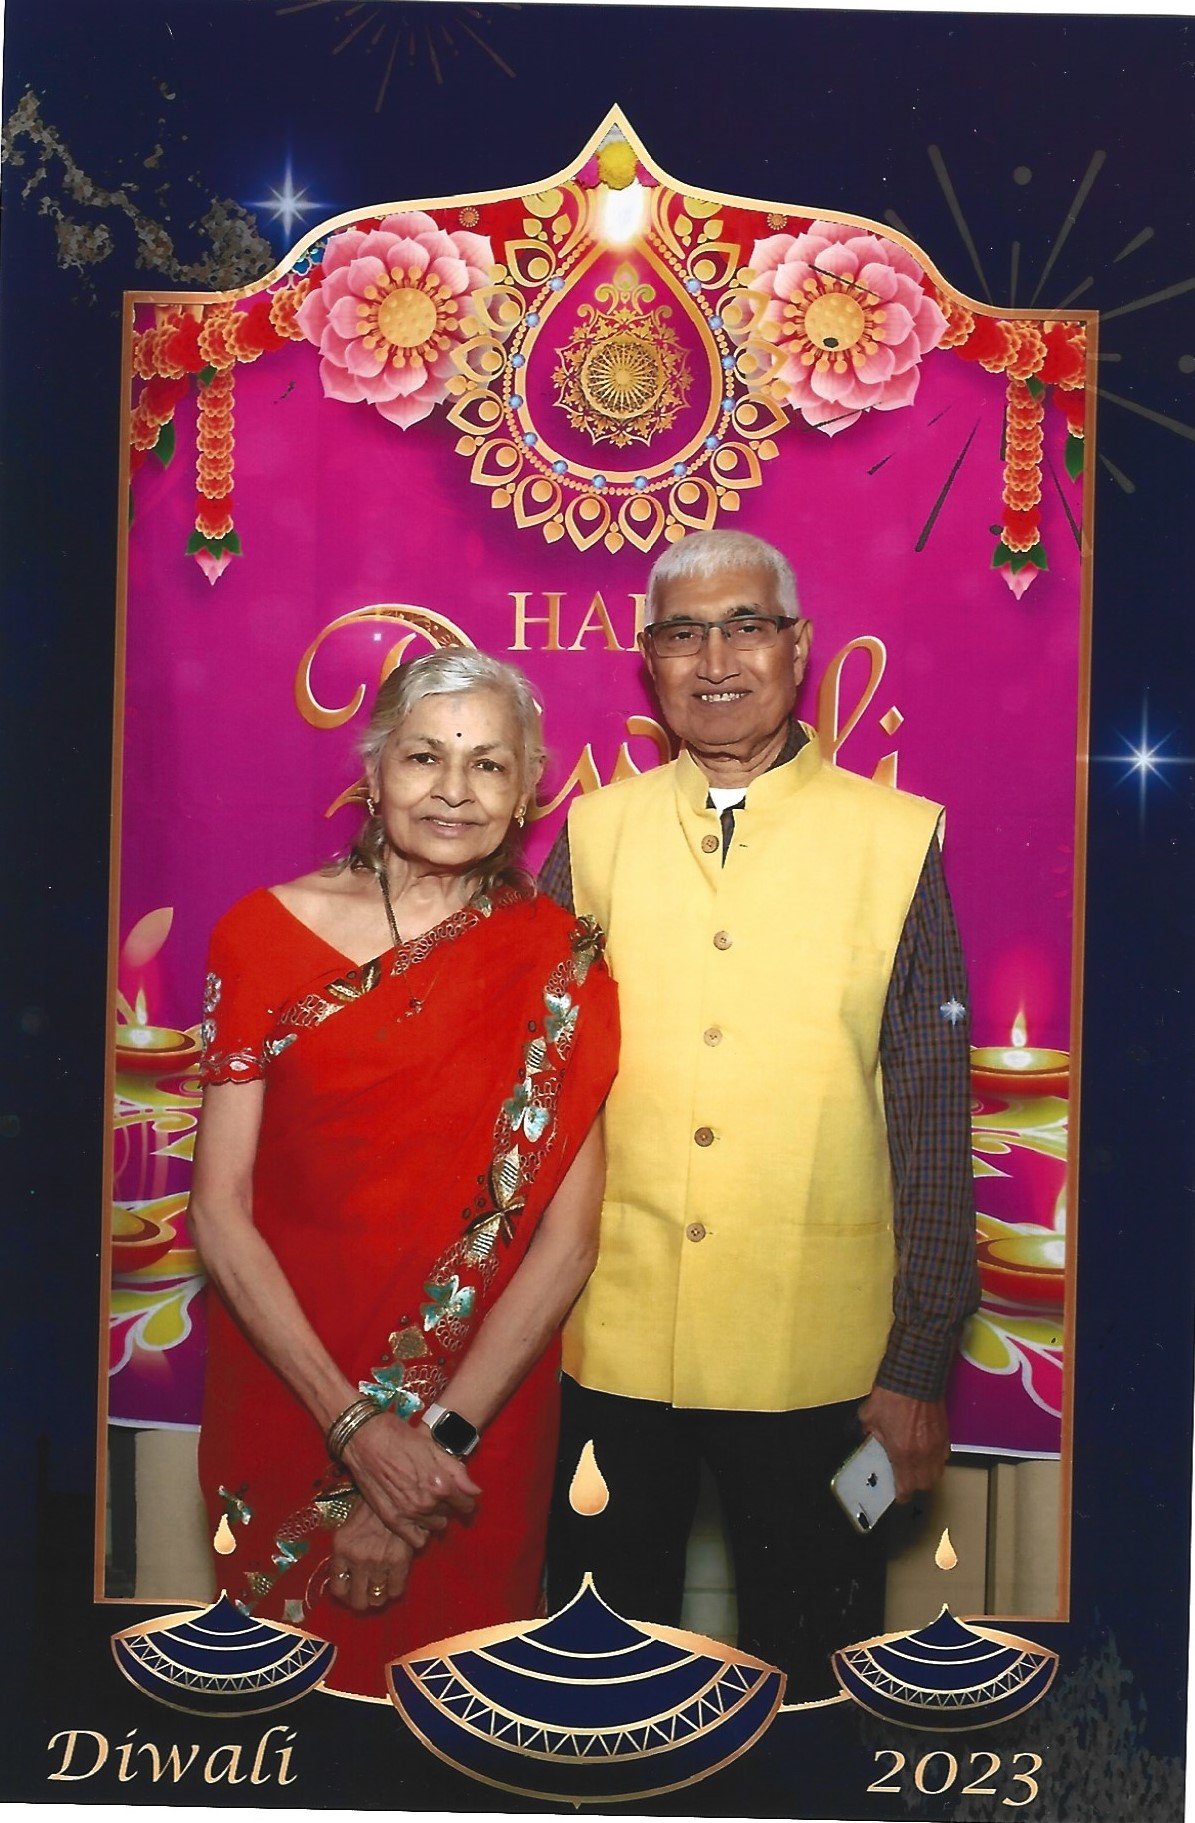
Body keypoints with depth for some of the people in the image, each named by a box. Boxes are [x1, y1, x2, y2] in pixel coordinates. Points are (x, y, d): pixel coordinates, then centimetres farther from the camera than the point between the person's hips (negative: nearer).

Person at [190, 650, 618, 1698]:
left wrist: (436, 1438, -17)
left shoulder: (559, 966, -7)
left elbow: (566, 1239, -10)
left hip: (481, 1415, 0)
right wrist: (356, 1424, -16)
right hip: (284, 1395, 1)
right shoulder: (267, 933, -7)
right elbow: (220, 1212, -9)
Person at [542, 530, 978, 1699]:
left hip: (815, 1358, -1)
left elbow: (934, 1118, -2)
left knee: (812, 1659, 16)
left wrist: (920, 1368, -2)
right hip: (606, 1342, 2)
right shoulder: (593, 834, 3)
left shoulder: (896, 840, -3)